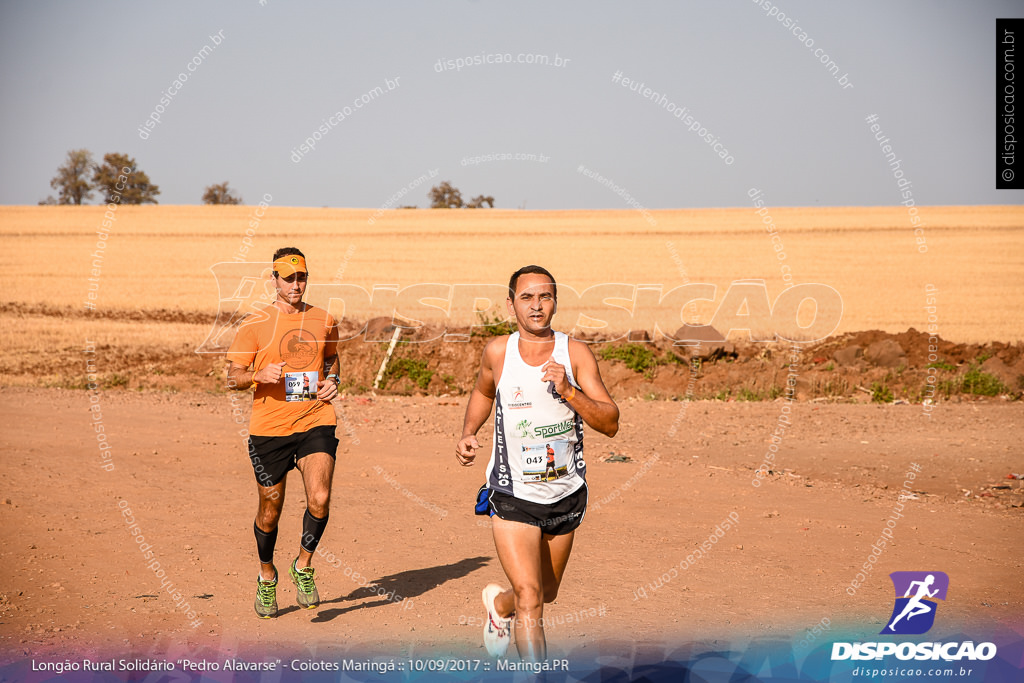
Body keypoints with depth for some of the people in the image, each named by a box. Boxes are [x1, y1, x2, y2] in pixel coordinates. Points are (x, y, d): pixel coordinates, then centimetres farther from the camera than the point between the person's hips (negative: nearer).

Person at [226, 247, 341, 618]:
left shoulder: (325, 321, 8)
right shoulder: (255, 325, -1)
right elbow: (233, 377, 0)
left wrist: (333, 382, 6)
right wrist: (260, 375, -20)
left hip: (316, 422, 1)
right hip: (269, 428, -1)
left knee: (319, 500, -18)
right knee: (270, 511, 8)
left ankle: (303, 566, 7)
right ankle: (267, 575, 33)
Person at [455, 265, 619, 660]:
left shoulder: (576, 354, -9)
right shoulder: (497, 353, -5)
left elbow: (611, 424, -14)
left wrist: (568, 391, -27)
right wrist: (468, 434, 3)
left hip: (566, 495, 2)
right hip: (513, 497, -2)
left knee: (546, 593, 22)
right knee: (530, 600, -17)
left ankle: (499, 603, 55)